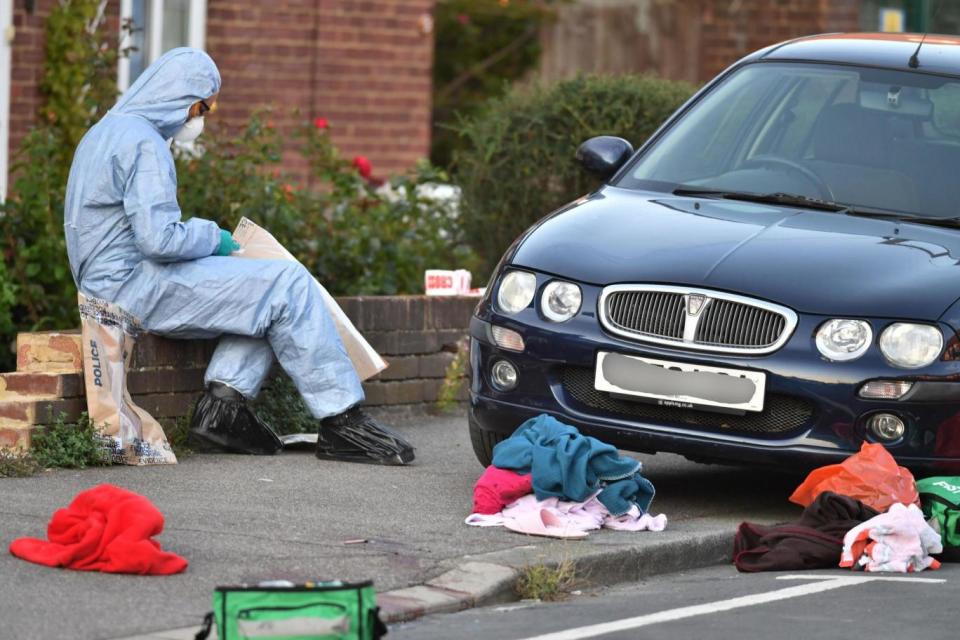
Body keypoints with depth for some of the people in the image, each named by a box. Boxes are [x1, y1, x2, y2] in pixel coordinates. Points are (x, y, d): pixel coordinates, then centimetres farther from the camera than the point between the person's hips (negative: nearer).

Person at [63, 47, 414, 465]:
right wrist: (212, 237, -5)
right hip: (138, 286, -11)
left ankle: (223, 405, -3)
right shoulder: (144, 144, -15)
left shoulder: (106, 132, 19)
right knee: (287, 284, -12)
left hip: (111, 282, 11)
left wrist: (204, 236, 16)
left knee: (268, 293, 11)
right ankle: (341, 423, -12)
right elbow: (159, 238, -24)